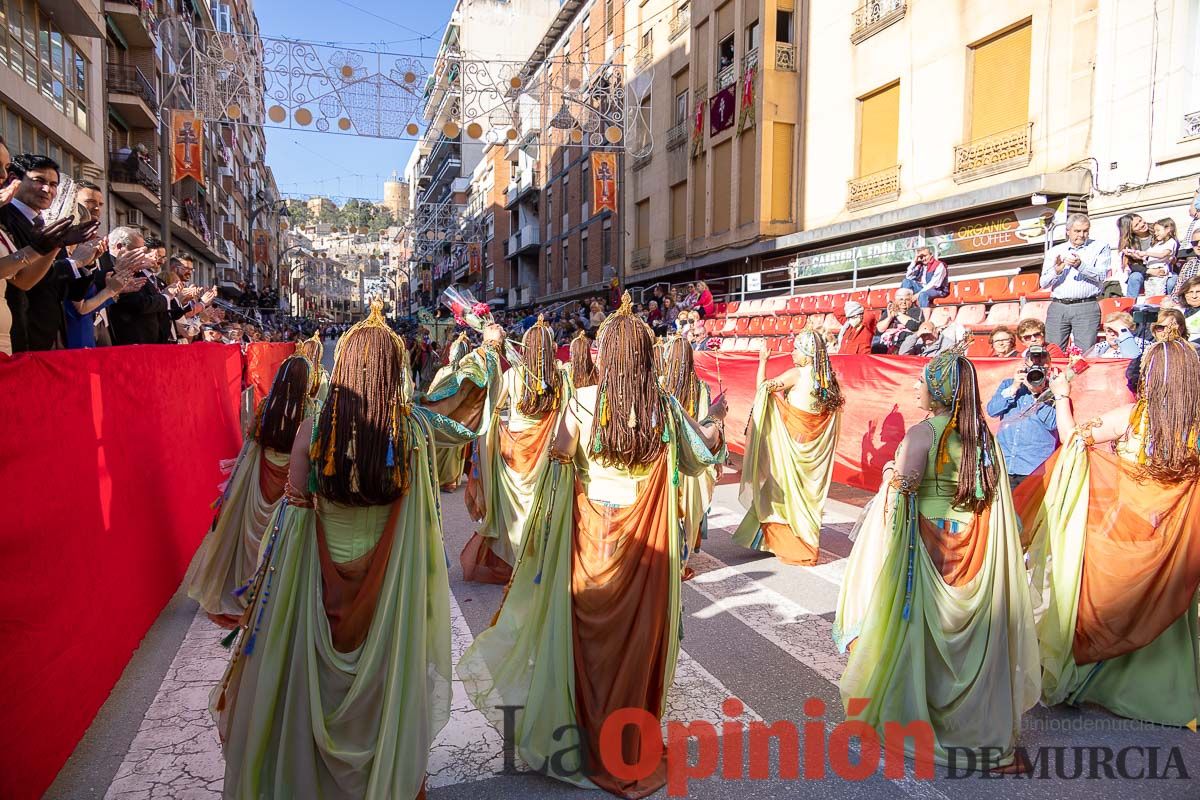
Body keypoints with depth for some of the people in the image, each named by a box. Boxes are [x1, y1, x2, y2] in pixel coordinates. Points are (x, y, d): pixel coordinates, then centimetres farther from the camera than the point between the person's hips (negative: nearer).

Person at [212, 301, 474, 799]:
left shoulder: (314, 430, -14)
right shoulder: (414, 430, -15)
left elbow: (294, 510, -8)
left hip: (323, 573, 0)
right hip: (390, 577, 0)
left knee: (316, 679, 20)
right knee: (385, 677, 19)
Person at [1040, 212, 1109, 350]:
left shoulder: (1100, 248, 11)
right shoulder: (1054, 252, 16)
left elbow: (1102, 276, -3)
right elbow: (1043, 283, 7)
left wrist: (1081, 265, -19)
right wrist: (1056, 271, -13)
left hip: (1086, 307, -2)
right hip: (1057, 307, 2)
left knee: (1086, 353, -8)